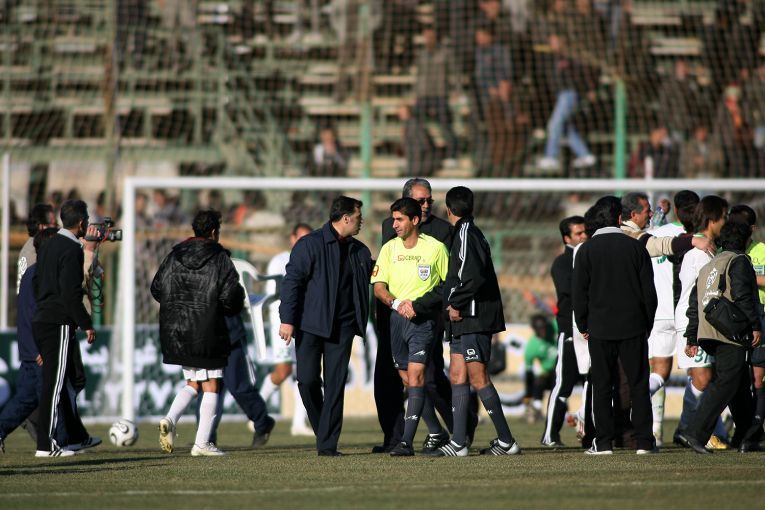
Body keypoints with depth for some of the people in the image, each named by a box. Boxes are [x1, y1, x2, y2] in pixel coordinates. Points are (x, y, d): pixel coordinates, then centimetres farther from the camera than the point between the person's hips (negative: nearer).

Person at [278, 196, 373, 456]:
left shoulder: (359, 251, 12)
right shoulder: (310, 244, -5)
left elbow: (373, 279, 21)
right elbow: (292, 281, -8)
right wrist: (287, 319, -14)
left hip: (342, 327, 4)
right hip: (311, 325, -4)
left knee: (335, 385, -2)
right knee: (308, 380, -7)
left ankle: (327, 443, -1)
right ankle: (322, 430, 16)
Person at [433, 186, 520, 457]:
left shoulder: (466, 234, -13)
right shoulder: (468, 233, 17)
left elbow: (475, 277, -23)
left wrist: (456, 305, -15)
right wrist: (453, 305, 13)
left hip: (474, 319, -10)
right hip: (464, 319, 10)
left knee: (478, 378, -7)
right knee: (457, 375, 7)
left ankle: (506, 441, -5)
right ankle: (458, 442, 5)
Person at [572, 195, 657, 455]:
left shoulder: (587, 250, -2)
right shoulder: (636, 247, 0)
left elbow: (579, 291, -1)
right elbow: (649, 290, 3)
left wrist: (583, 325, 9)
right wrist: (647, 323, 13)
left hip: (600, 327, 0)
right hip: (633, 326, 0)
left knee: (601, 386, 4)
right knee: (638, 384, 5)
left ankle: (603, 442, 0)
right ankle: (643, 441, 1)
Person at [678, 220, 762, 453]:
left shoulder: (707, 267, 23)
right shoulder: (739, 262, -2)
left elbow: (694, 303, 21)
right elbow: (742, 296, -16)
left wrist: (692, 338, 22)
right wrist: (755, 326, -14)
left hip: (707, 334, 9)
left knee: (741, 383, 17)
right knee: (725, 383, -11)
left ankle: (747, 439, 19)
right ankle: (695, 433, -22)